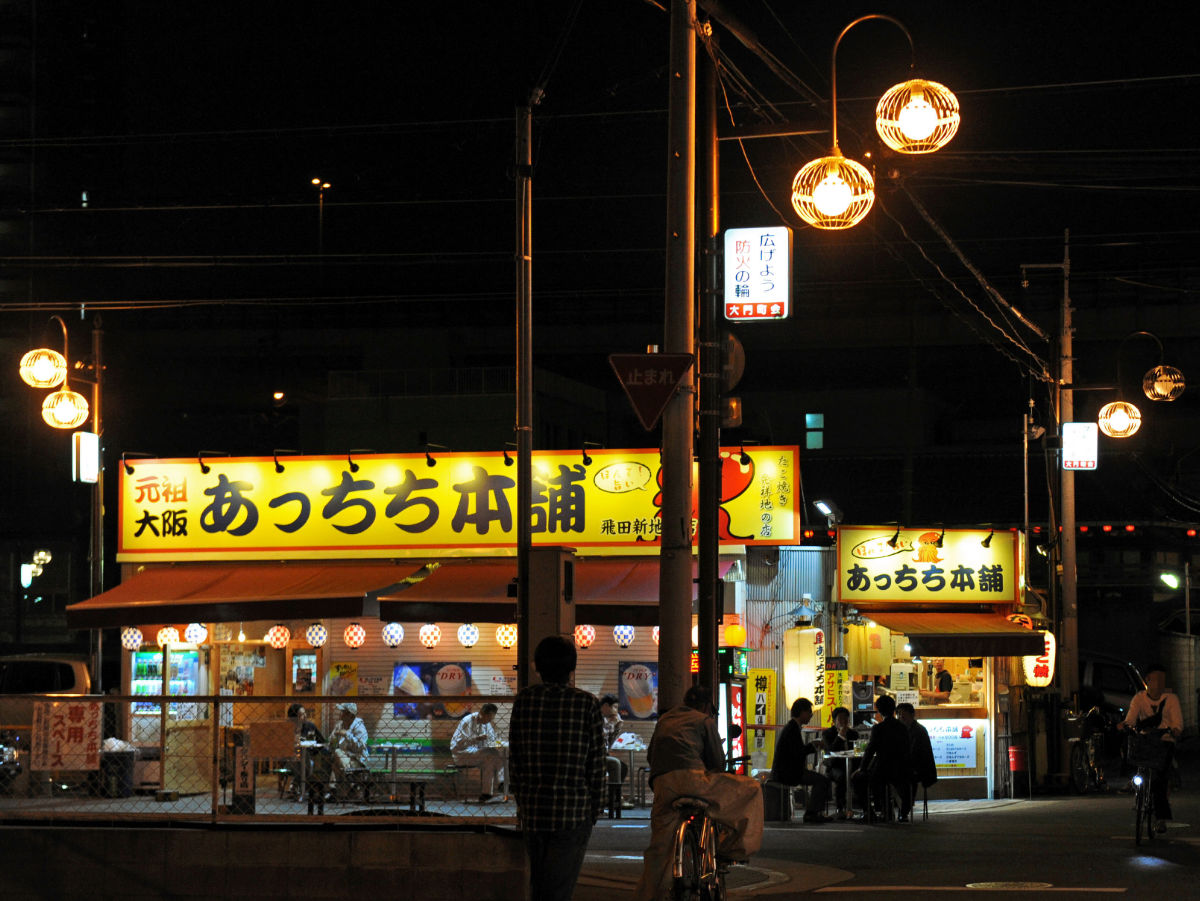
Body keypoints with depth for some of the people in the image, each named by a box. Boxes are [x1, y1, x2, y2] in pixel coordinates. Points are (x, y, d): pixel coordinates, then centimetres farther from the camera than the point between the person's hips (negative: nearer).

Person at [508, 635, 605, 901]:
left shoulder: (524, 700, 0)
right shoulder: (587, 704, -6)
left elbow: (514, 759, 5)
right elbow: (596, 763, -3)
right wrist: (594, 812, 6)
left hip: (532, 812, 3)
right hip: (573, 810, -3)